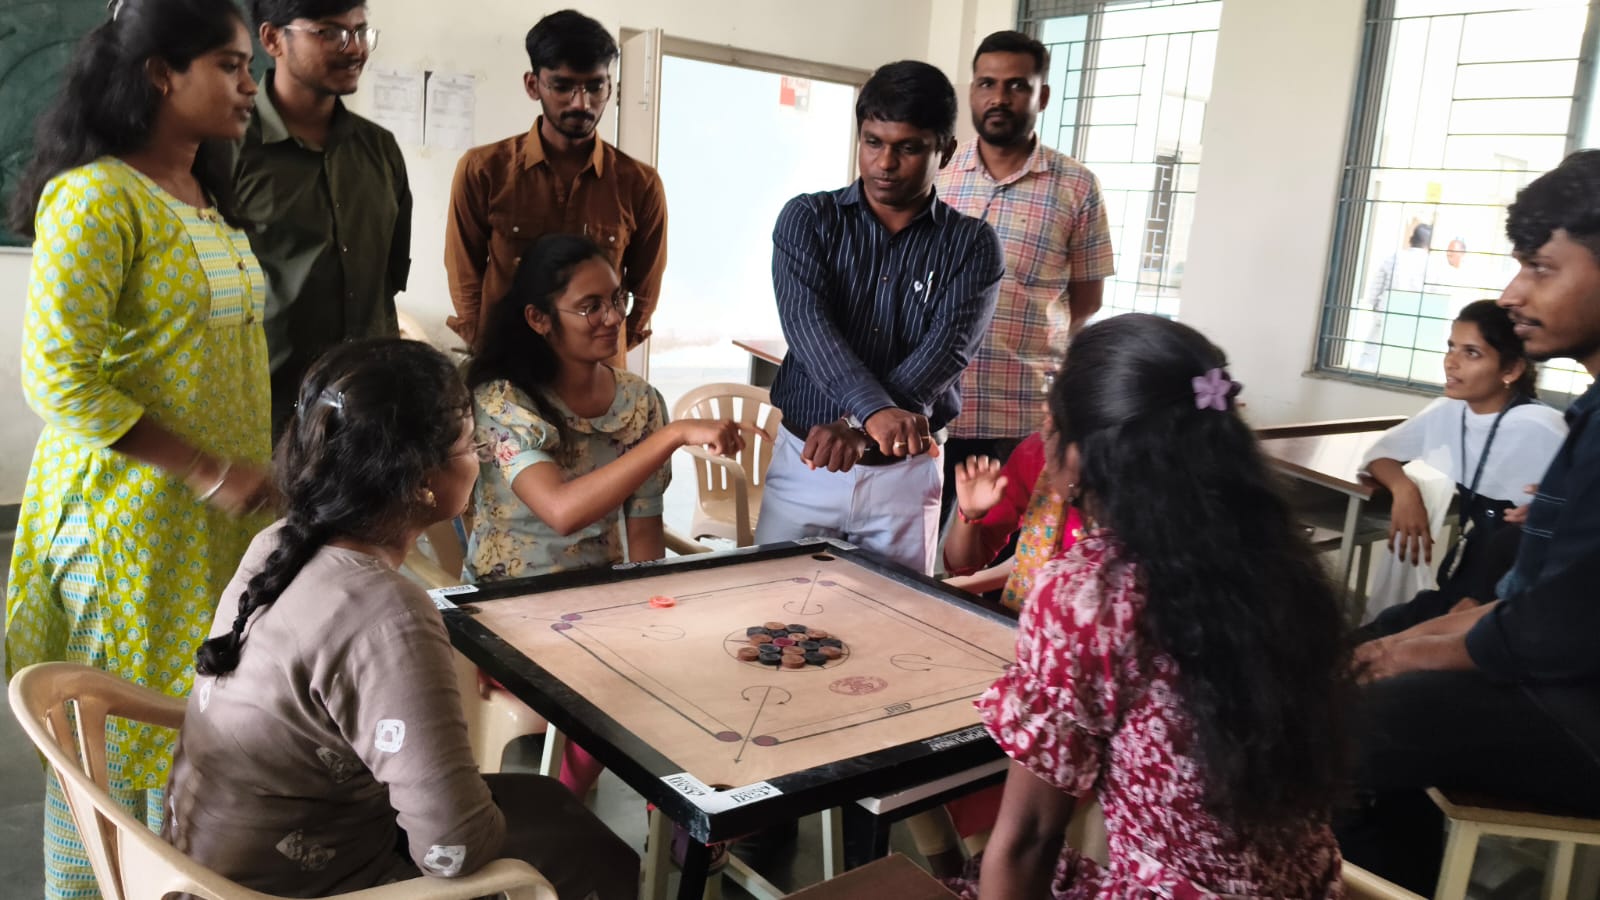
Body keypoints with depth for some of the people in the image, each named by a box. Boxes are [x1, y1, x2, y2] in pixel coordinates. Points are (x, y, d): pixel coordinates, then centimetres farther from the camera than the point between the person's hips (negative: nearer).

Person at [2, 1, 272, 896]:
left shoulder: (209, 198, 13)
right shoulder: (96, 197, -13)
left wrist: (259, 470, 12)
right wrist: (208, 473, -19)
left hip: (223, 519, 7)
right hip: (131, 515, -7)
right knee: (115, 740, 6)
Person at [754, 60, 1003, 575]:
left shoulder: (972, 246, -1)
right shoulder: (807, 219, -1)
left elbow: (943, 352, -15)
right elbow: (807, 324, -18)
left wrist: (857, 429, -31)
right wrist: (875, 410, -35)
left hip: (905, 475, 0)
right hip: (805, 463, 0)